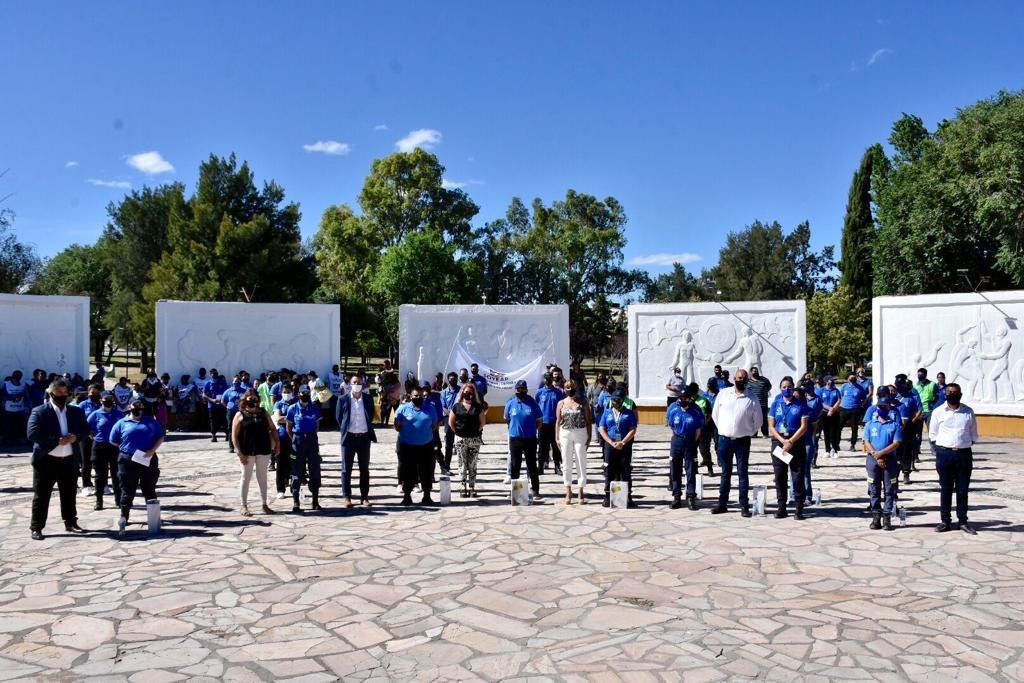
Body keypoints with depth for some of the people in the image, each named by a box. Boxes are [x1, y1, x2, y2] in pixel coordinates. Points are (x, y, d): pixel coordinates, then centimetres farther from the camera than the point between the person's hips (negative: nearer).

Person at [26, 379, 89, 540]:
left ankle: (71, 523, 25)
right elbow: (32, 434, -15)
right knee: (41, 495, 2)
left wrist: (75, 437, -13)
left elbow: (85, 430, 9)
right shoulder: (39, 412, -6)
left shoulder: (76, 411, 8)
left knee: (69, 494, 13)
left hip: (69, 460, 4)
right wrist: (57, 440, -21)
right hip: (46, 460, -4)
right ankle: (36, 528, 9)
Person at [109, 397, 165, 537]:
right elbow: (114, 441, 9)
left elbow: (160, 438, 6)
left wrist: (152, 450, -9)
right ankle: (124, 518, 2)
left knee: (149, 490, 10)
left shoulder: (151, 421, 8)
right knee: (127, 491, -2)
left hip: (148, 461, 1)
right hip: (127, 461, -1)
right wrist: (126, 448, 1)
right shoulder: (122, 423, 5)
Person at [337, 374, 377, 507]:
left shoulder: (368, 398, 2)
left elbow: (371, 416, 10)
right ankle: (347, 497, 9)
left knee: (364, 469, 7)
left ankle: (364, 497, 14)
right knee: (346, 469, 2)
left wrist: (369, 431, 5)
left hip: (364, 437, 1)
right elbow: (338, 418, 6)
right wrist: (344, 431, 3)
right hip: (349, 437, -1)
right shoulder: (343, 399, -1)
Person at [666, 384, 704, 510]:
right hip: (677, 441, 2)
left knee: (691, 471, 0)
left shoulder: (696, 410, -12)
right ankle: (676, 496, 14)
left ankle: (691, 497, 7)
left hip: (690, 442, -2)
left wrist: (693, 443, -1)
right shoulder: (673, 408, -6)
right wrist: (677, 439, 9)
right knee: (675, 470, 6)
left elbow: (698, 430, -3)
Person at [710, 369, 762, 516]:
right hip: (724, 439, 2)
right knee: (725, 473, 11)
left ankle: (744, 506, 7)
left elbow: (758, 421, 7)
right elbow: (715, 414, 9)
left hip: (742, 441, -2)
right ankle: (722, 504, 17)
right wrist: (722, 429, 6)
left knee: (742, 474, 3)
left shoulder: (752, 399, -3)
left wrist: (748, 433, 3)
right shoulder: (723, 394, 1)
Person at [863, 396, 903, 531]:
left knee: (889, 490, 1)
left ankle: (887, 517, 5)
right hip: (872, 459, 1)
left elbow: (896, 443, -6)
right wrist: (876, 456, -13)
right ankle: (876, 517, 9)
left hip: (890, 459, -1)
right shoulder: (870, 424, 7)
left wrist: (880, 453, -16)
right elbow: (867, 443, 1)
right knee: (874, 489, 4)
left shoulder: (895, 425, 3)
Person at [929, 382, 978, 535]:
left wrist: (967, 446, 3)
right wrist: (938, 450, -1)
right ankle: (945, 521, 13)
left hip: (964, 454, 1)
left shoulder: (968, 412, 6)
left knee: (963, 490, 7)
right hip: (944, 454, -1)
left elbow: (973, 435, 14)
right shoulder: (938, 412, 2)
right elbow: (932, 434, 7)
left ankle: (962, 521, 16)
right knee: (945, 489, 5)